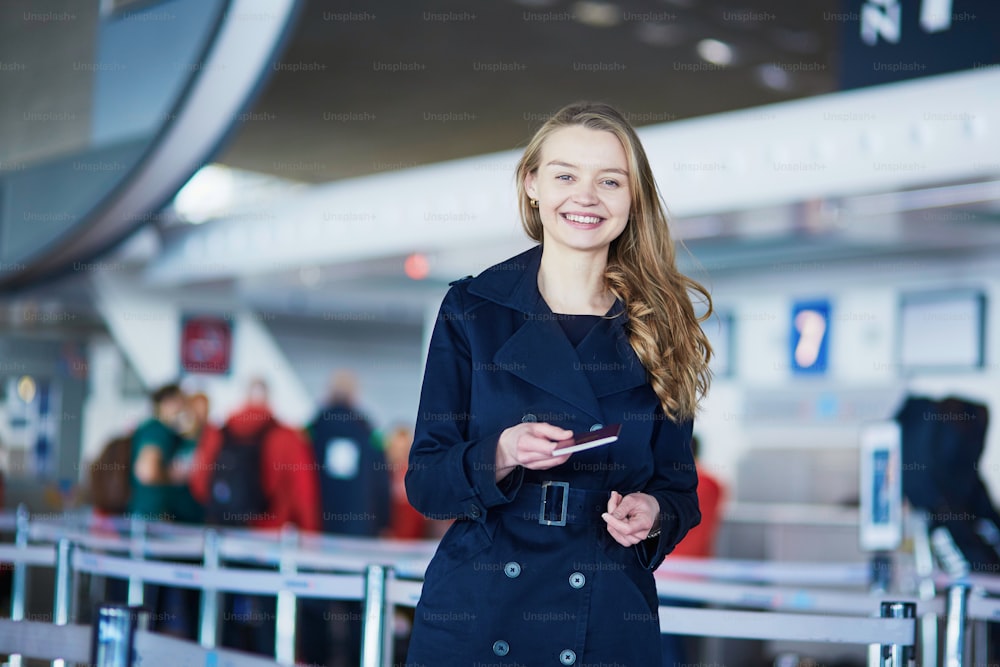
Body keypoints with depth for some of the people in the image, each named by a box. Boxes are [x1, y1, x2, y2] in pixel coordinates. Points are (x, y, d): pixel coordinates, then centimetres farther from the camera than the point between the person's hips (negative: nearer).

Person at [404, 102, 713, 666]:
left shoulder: (660, 325, 2)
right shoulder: (472, 310, -1)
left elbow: (679, 484, 8)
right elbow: (424, 482, -2)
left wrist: (653, 513, -13)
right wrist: (500, 455, -20)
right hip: (475, 617, -1)